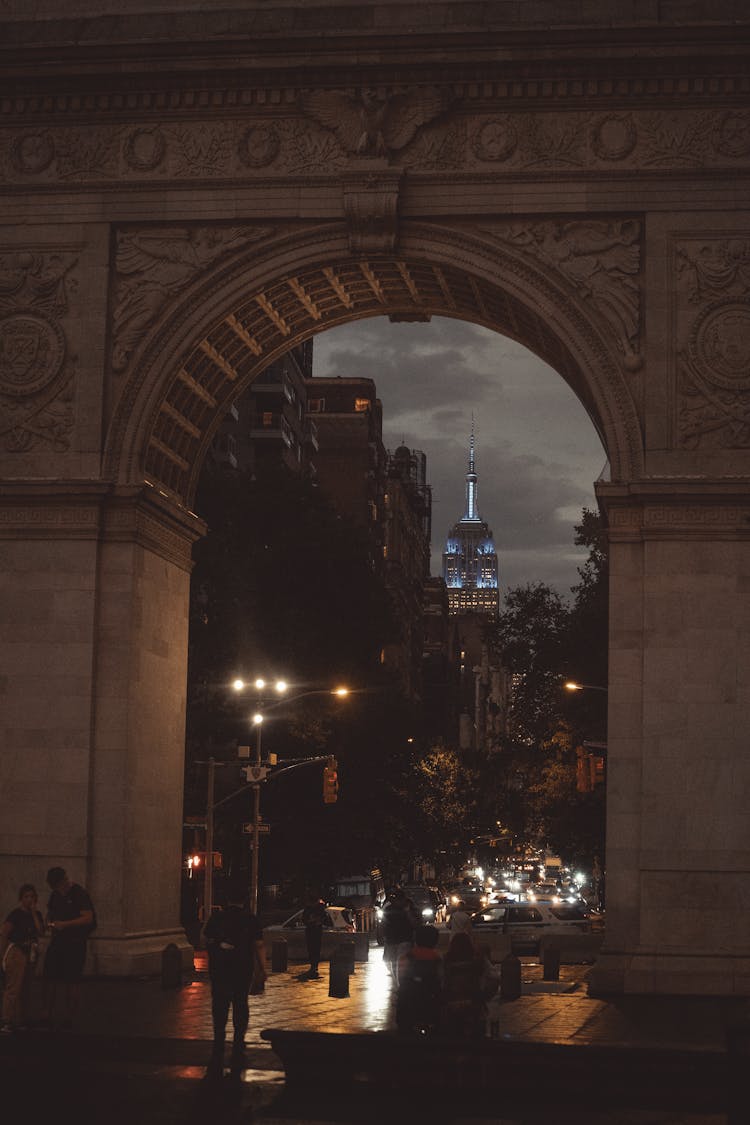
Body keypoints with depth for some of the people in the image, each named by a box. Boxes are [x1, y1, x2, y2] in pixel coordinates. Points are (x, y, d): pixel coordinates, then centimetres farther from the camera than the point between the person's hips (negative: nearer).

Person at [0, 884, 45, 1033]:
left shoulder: (36, 914, 12)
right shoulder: (16, 914, -6)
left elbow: (40, 932, -2)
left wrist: (34, 913, -3)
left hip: (31, 954, 7)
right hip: (16, 952, -7)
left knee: (25, 989, 10)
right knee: (13, 988, -11)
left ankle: (21, 1020, 17)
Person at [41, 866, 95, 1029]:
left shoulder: (79, 894, -11)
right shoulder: (56, 895, 11)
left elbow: (88, 918, -18)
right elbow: (50, 912, 26)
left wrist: (65, 924, -23)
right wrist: (50, 923, 3)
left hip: (75, 942, -6)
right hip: (58, 941, 6)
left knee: (72, 982, 0)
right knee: (49, 978, 0)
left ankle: (68, 1017, 7)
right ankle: (47, 1016, 4)